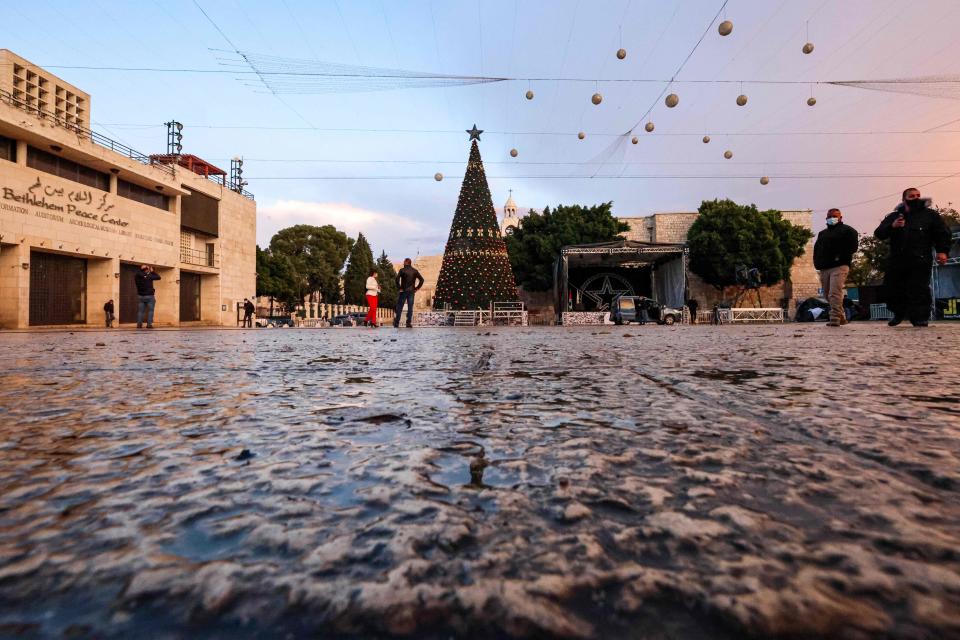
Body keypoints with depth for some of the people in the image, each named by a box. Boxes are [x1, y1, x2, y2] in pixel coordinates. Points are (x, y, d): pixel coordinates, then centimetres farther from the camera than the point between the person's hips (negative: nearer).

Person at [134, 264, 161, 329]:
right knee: (150, 310, 0)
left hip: (140, 296, 4)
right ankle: (149, 324, -7)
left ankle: (139, 324, 1)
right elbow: (158, 277, 1)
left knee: (140, 311, 6)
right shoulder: (149, 276, -10)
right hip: (149, 296, -4)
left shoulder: (137, 276, 1)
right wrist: (152, 271, 8)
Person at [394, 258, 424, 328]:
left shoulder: (402, 270, -3)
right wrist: (417, 288, 3)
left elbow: (397, 279, -17)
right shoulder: (415, 271, 6)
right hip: (412, 291, 2)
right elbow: (421, 279, 2)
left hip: (403, 291, -2)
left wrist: (399, 287, -8)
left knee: (399, 307, 5)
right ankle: (409, 323, 0)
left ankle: (397, 323, 8)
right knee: (410, 308, 3)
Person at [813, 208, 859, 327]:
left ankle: (835, 319, -19)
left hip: (839, 267, -7)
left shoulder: (847, 230, 6)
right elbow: (816, 249, 23)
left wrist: (841, 258, -12)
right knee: (827, 295, 8)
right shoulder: (822, 233, 25)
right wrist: (817, 263, 9)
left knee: (835, 294, -17)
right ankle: (842, 317, 20)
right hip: (824, 269, 7)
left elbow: (853, 246, -5)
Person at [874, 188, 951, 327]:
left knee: (919, 289, -7)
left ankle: (919, 318, 1)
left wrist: (942, 250, -9)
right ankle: (899, 313, 24)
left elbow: (942, 233, 5)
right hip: (897, 259, 3)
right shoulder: (893, 216, 14)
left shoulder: (930, 214, 9)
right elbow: (878, 233, 3)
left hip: (920, 260, -2)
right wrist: (892, 226, -17)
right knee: (891, 287, 4)